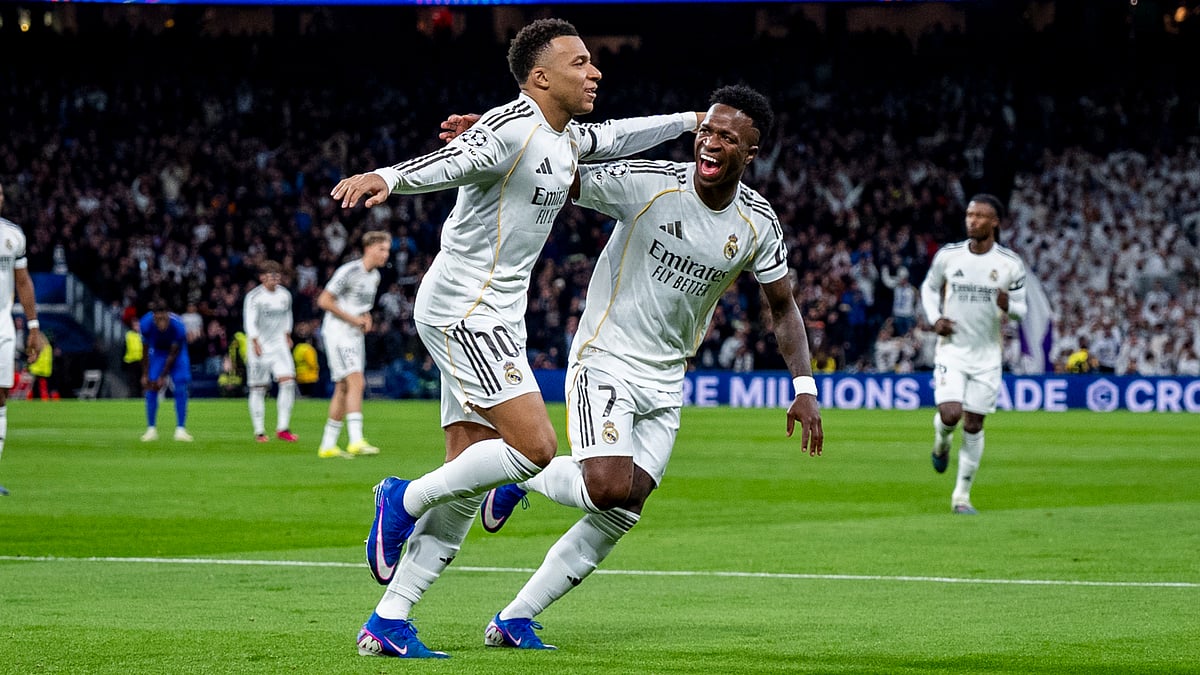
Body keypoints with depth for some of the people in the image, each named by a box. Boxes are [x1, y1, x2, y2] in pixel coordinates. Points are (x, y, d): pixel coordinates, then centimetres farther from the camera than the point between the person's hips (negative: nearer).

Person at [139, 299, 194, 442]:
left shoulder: (177, 325, -36)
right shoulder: (146, 323, -31)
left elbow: (173, 355, -23)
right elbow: (145, 351, -14)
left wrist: (163, 377, -19)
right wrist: (145, 375, -10)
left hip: (177, 351, -1)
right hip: (157, 351, 1)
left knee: (180, 388, -13)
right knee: (151, 389, -8)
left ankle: (181, 429, -8)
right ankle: (151, 429, 1)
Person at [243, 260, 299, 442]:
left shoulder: (285, 295, 8)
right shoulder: (254, 297, -9)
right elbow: (250, 322, -16)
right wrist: (256, 342, -25)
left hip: (279, 345, 4)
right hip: (259, 347, -4)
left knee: (288, 381, -12)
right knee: (258, 389, 0)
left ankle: (282, 428, -9)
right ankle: (259, 431, 8)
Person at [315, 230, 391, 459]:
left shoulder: (375, 276, 13)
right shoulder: (349, 271, -14)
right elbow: (324, 300, -15)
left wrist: (366, 318, 6)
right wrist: (353, 319, -15)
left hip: (356, 335, 9)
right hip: (337, 333, -9)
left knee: (344, 389, 8)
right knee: (356, 381, -21)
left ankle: (327, 446, 13)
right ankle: (356, 441, -28)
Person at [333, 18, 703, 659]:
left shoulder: (568, 138, 15)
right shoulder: (511, 126, -15)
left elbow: (615, 138, 36)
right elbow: (450, 160, -32)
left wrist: (689, 120, 41)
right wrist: (387, 177, -50)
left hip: (495, 317, 10)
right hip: (461, 308, -10)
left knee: (467, 488, 4)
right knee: (535, 446, -20)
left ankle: (387, 624, 4)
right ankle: (404, 500, -1)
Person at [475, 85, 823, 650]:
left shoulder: (758, 224, -3)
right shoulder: (647, 183, -16)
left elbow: (783, 308, 9)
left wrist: (805, 387, -1)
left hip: (665, 382, 5)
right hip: (605, 362, -5)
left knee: (622, 514, -1)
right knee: (610, 488, -24)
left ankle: (513, 620, 9)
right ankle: (520, 479, 8)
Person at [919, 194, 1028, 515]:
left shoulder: (1010, 264, -4)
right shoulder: (948, 255, -3)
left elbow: (1020, 309, 4)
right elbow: (929, 287, 14)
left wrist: (1008, 306, -20)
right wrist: (934, 318, -4)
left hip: (987, 355, 0)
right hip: (952, 348, 0)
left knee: (974, 425, 1)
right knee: (950, 413, -19)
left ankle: (962, 495, 13)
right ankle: (941, 440, 20)